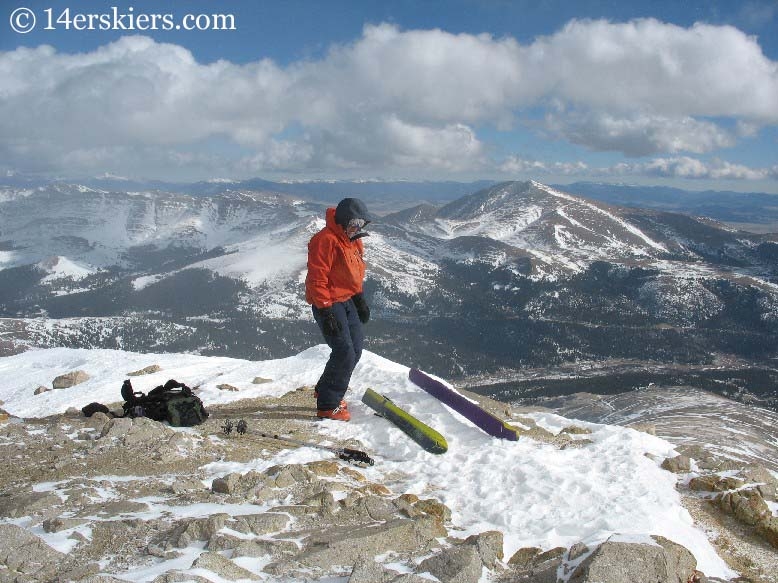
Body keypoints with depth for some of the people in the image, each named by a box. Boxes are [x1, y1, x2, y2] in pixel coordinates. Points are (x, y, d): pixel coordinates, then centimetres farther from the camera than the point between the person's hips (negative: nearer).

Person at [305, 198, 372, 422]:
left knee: (356, 348, 13)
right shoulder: (326, 240, -21)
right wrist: (326, 312, -25)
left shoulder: (352, 240, 10)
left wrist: (359, 298, 21)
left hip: (346, 301, 10)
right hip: (328, 303, -10)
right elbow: (317, 279, -23)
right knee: (344, 353, -12)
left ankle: (325, 390, 30)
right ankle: (327, 406, 0)